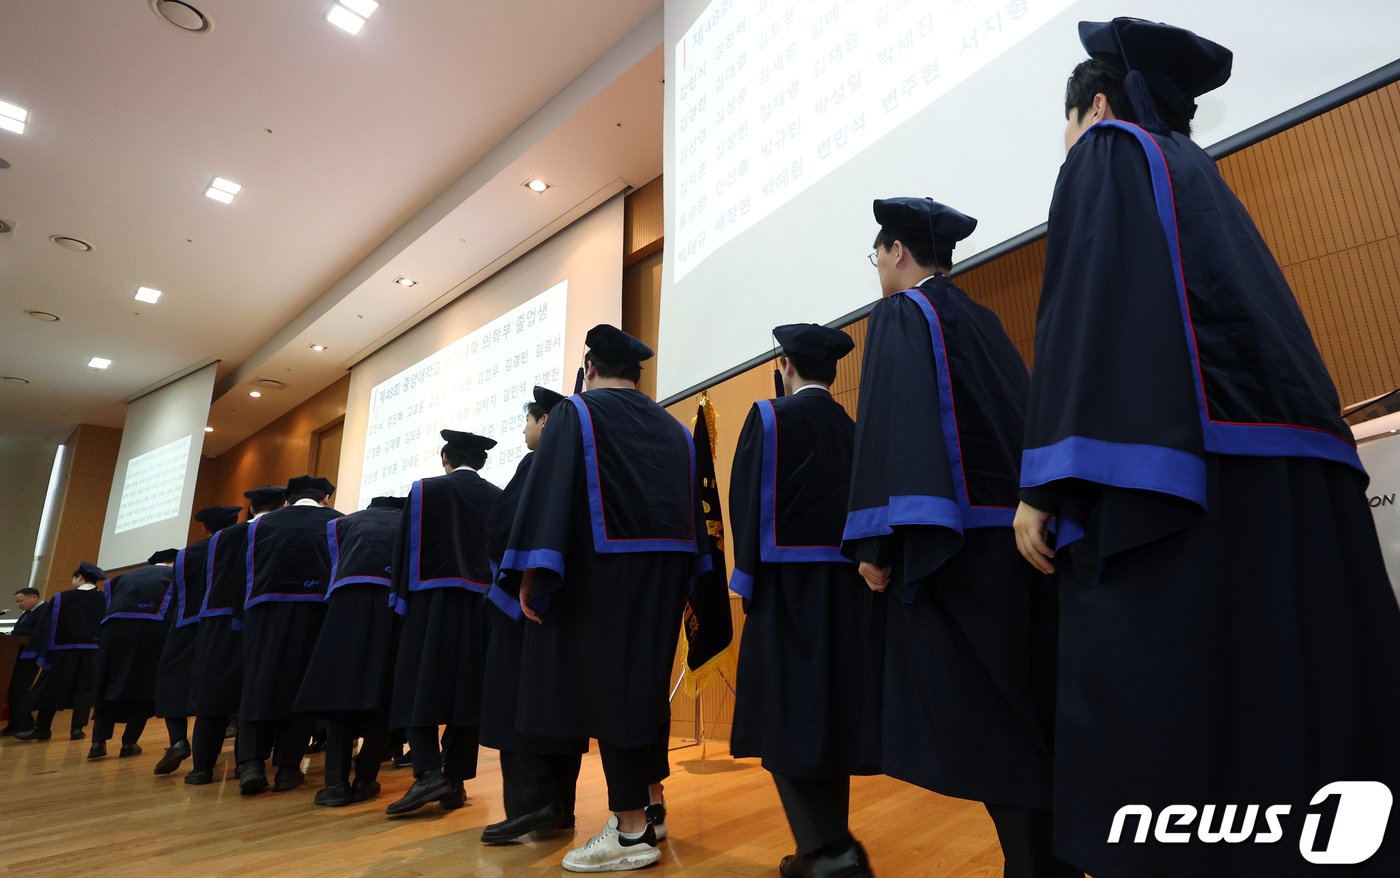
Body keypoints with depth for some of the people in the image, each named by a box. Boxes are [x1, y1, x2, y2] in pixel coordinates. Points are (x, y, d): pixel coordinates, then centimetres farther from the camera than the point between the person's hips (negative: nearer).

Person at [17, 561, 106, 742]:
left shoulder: (61, 598, -7)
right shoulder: (104, 599, -1)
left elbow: (48, 626, -5)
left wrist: (43, 653, 0)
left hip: (63, 651, -1)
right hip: (91, 651, 1)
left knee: (51, 689, 11)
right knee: (83, 691, 6)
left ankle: (41, 728, 19)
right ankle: (77, 728, 2)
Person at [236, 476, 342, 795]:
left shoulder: (261, 523, 16)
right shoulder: (337, 522, 10)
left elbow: (249, 574, 17)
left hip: (264, 608, 2)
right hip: (314, 609, -2)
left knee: (258, 684, 6)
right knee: (301, 687, 3)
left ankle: (251, 764, -6)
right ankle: (287, 768, 4)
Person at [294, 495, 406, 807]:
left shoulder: (345, 523, 31)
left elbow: (334, 568, 22)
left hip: (349, 599, 0)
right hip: (398, 602, 0)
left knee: (341, 688, 1)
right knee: (381, 695, 4)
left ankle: (337, 781, -8)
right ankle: (364, 780, 0)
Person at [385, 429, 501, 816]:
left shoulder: (426, 490, -1)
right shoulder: (499, 498, 7)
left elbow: (407, 547, -2)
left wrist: (403, 599, 5)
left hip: (433, 601, -3)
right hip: (482, 603, 3)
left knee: (419, 687, 1)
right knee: (467, 692, 6)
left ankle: (428, 772, -14)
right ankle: (455, 781, 8)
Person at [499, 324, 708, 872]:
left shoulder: (575, 413, -4)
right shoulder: (673, 428, 13)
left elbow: (550, 491, -14)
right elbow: (692, 507, 13)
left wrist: (531, 571, -15)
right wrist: (682, 581, 18)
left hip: (603, 573, -6)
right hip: (664, 576, 7)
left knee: (608, 688, 0)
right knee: (644, 686, 17)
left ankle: (632, 832, 5)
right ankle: (649, 807, 26)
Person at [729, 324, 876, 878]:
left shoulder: (769, 417, -5)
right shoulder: (854, 430, 8)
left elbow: (747, 501, -9)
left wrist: (749, 579, -3)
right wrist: (859, 569, 13)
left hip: (789, 582, -5)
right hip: (847, 585, 6)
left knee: (788, 713, 2)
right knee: (832, 709, 12)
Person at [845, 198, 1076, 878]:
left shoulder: (900, 314, -4)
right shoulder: (983, 321, 20)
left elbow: (891, 424, -16)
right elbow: (1023, 418, 18)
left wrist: (879, 542, -20)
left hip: (952, 542, -9)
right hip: (1018, 534, 9)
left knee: (977, 715, -3)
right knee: (1028, 713, 14)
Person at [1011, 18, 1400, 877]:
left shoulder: (1107, 150, 6)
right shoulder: (1201, 176, 30)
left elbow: (1084, 308, -11)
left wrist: (1047, 485, -17)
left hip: (1177, 474, -9)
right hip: (1291, 477, 9)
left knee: (1158, 731, -7)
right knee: (1299, 717, 11)